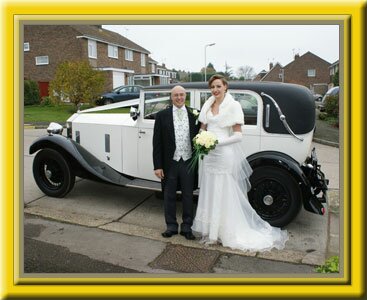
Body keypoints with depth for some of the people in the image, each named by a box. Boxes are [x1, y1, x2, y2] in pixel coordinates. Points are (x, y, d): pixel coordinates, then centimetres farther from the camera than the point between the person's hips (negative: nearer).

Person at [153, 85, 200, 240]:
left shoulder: (194, 114, 2)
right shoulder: (162, 115, -2)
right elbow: (157, 142, -3)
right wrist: (157, 166, -7)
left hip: (188, 163, 1)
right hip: (170, 163, -1)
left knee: (188, 196, 11)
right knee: (169, 197, 12)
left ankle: (187, 227, 27)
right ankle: (171, 226, 29)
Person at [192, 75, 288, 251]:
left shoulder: (233, 105, -8)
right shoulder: (207, 105, 9)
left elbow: (238, 135, -11)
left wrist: (217, 142, -20)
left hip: (224, 154, -6)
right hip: (208, 154, 6)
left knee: (224, 194, 2)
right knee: (209, 193, 13)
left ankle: (227, 232, 17)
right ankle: (211, 230, 28)